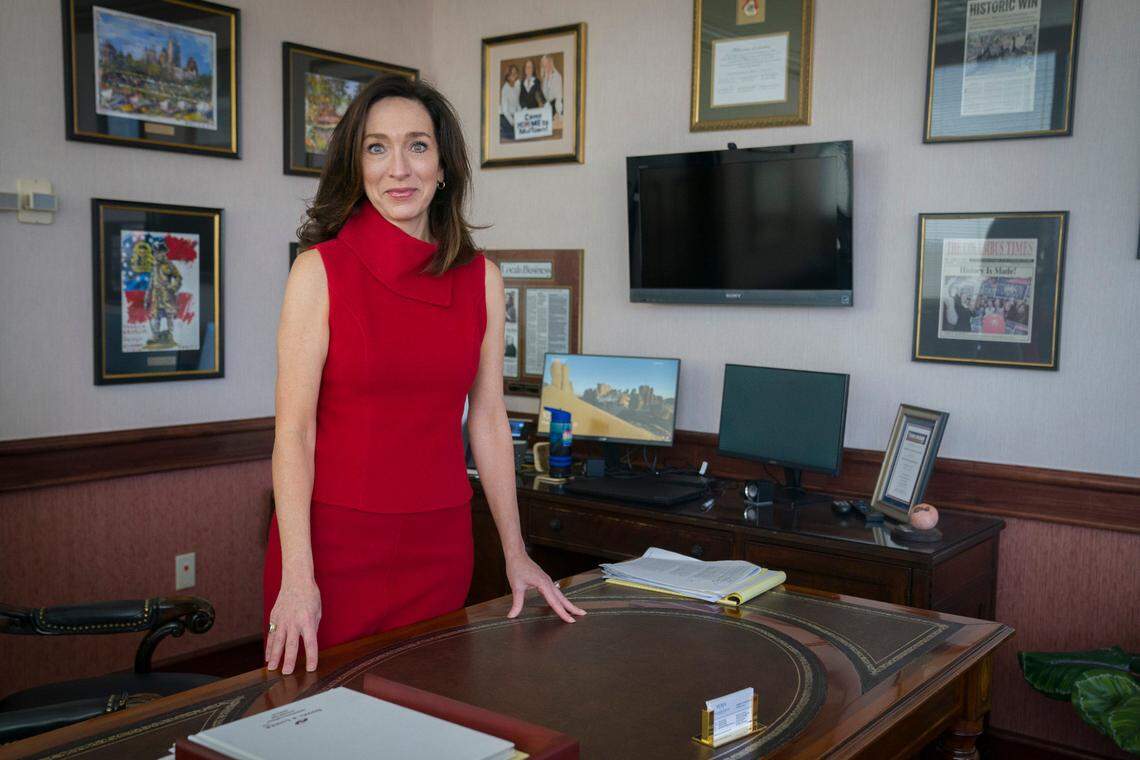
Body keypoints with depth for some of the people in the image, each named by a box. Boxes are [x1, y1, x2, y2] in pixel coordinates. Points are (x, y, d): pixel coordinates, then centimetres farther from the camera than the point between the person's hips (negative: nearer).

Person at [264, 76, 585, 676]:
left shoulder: (481, 279, 3)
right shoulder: (320, 269, -7)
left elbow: (487, 418, 8)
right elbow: (294, 430, -10)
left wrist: (515, 554, 8)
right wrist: (297, 576, -17)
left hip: (440, 541, 3)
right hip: (335, 535, -3)